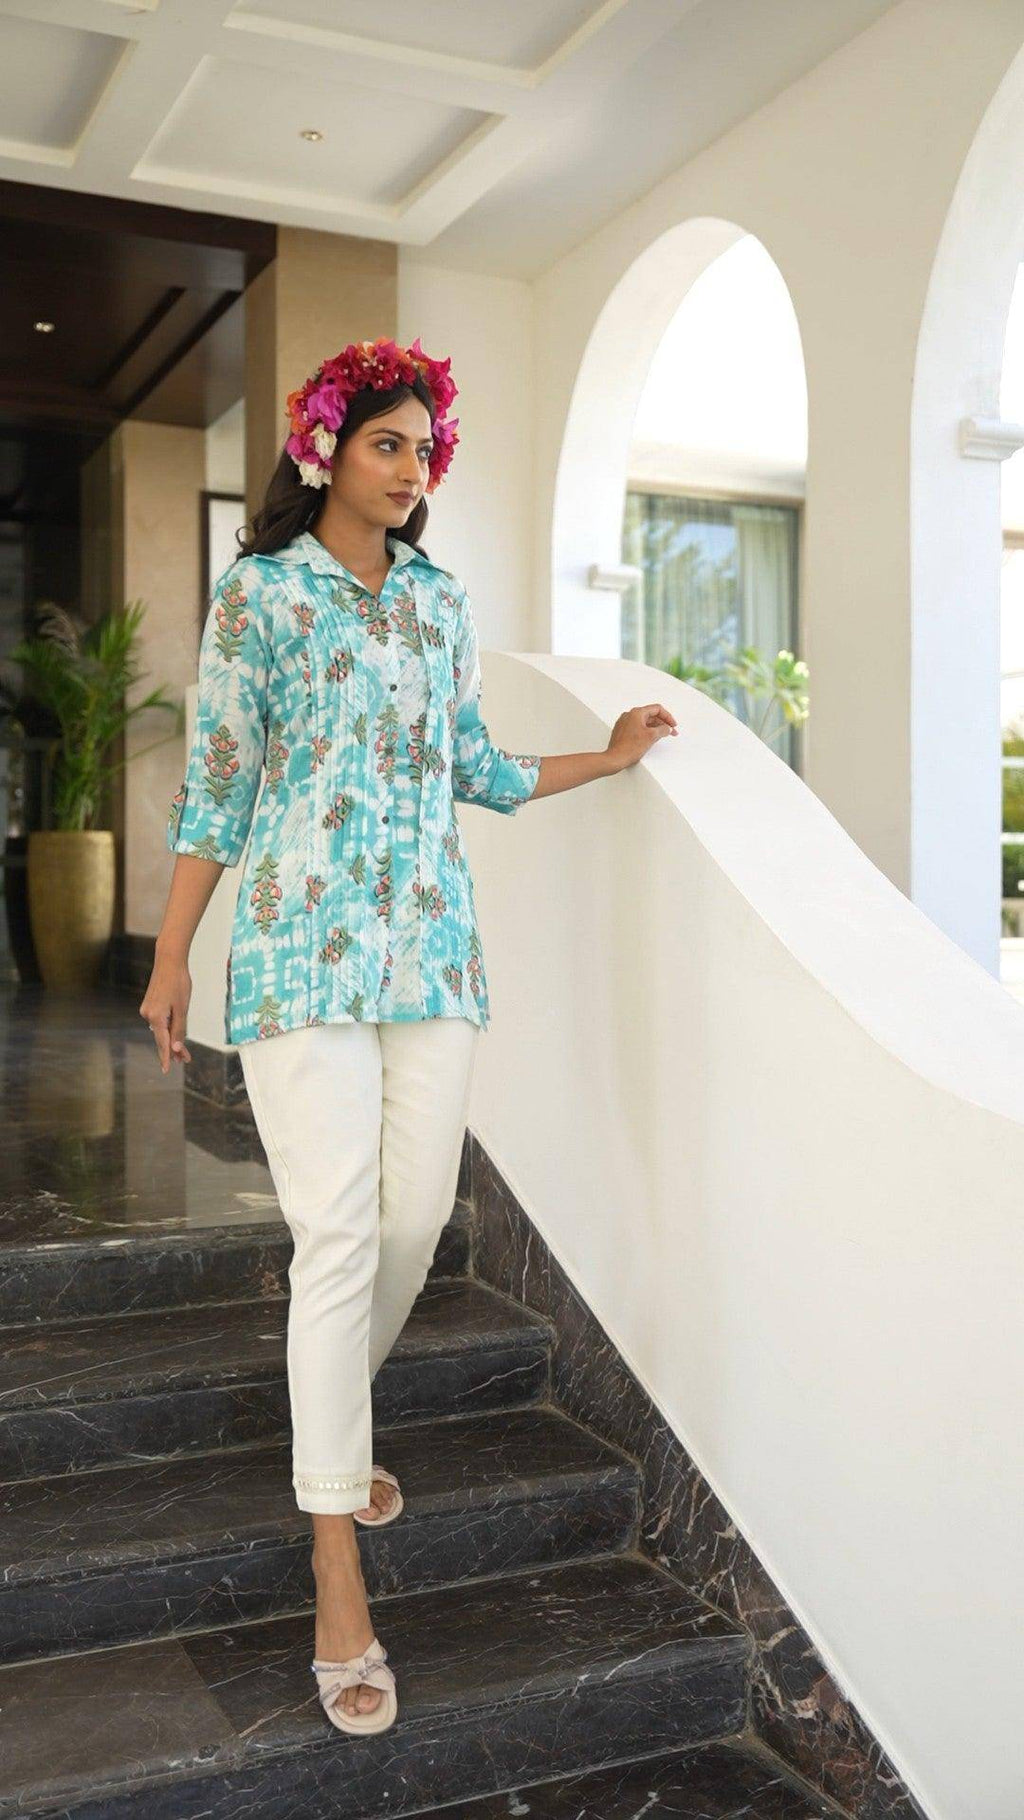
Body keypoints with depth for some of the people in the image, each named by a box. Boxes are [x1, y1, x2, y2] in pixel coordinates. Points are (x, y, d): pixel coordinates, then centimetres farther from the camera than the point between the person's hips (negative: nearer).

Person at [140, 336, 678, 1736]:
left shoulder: (442, 602, 15)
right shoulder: (259, 594, 2)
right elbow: (216, 785, 0)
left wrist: (606, 759, 24)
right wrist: (170, 958, -1)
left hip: (435, 948, 5)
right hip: (303, 950, -5)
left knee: (416, 1218, 5)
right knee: (338, 1236, -9)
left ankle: (336, 1422, 36)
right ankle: (339, 1576, 0)